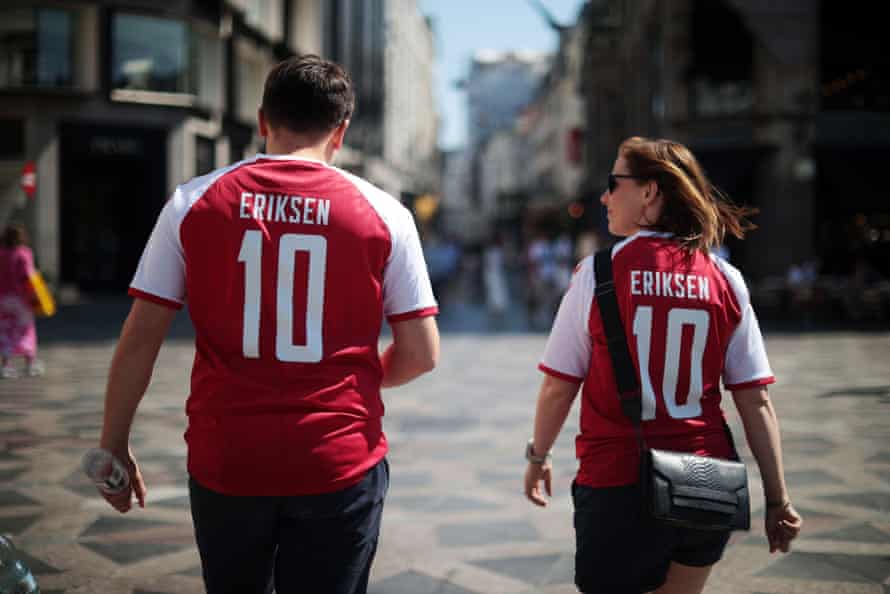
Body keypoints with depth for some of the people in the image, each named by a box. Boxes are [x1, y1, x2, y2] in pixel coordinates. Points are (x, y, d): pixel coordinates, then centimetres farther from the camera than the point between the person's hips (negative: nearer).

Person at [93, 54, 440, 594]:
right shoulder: (383, 213, -2)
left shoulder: (194, 202, 0)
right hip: (339, 466, -1)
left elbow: (139, 340, -2)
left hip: (224, 462, 2)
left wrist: (114, 444, 9)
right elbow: (421, 355, -1)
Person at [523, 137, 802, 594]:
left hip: (619, 485, -3)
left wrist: (538, 457, 10)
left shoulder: (598, 272, -9)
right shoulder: (725, 281, -2)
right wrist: (778, 500, 4)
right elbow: (756, 401, -3)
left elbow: (558, 386, -6)